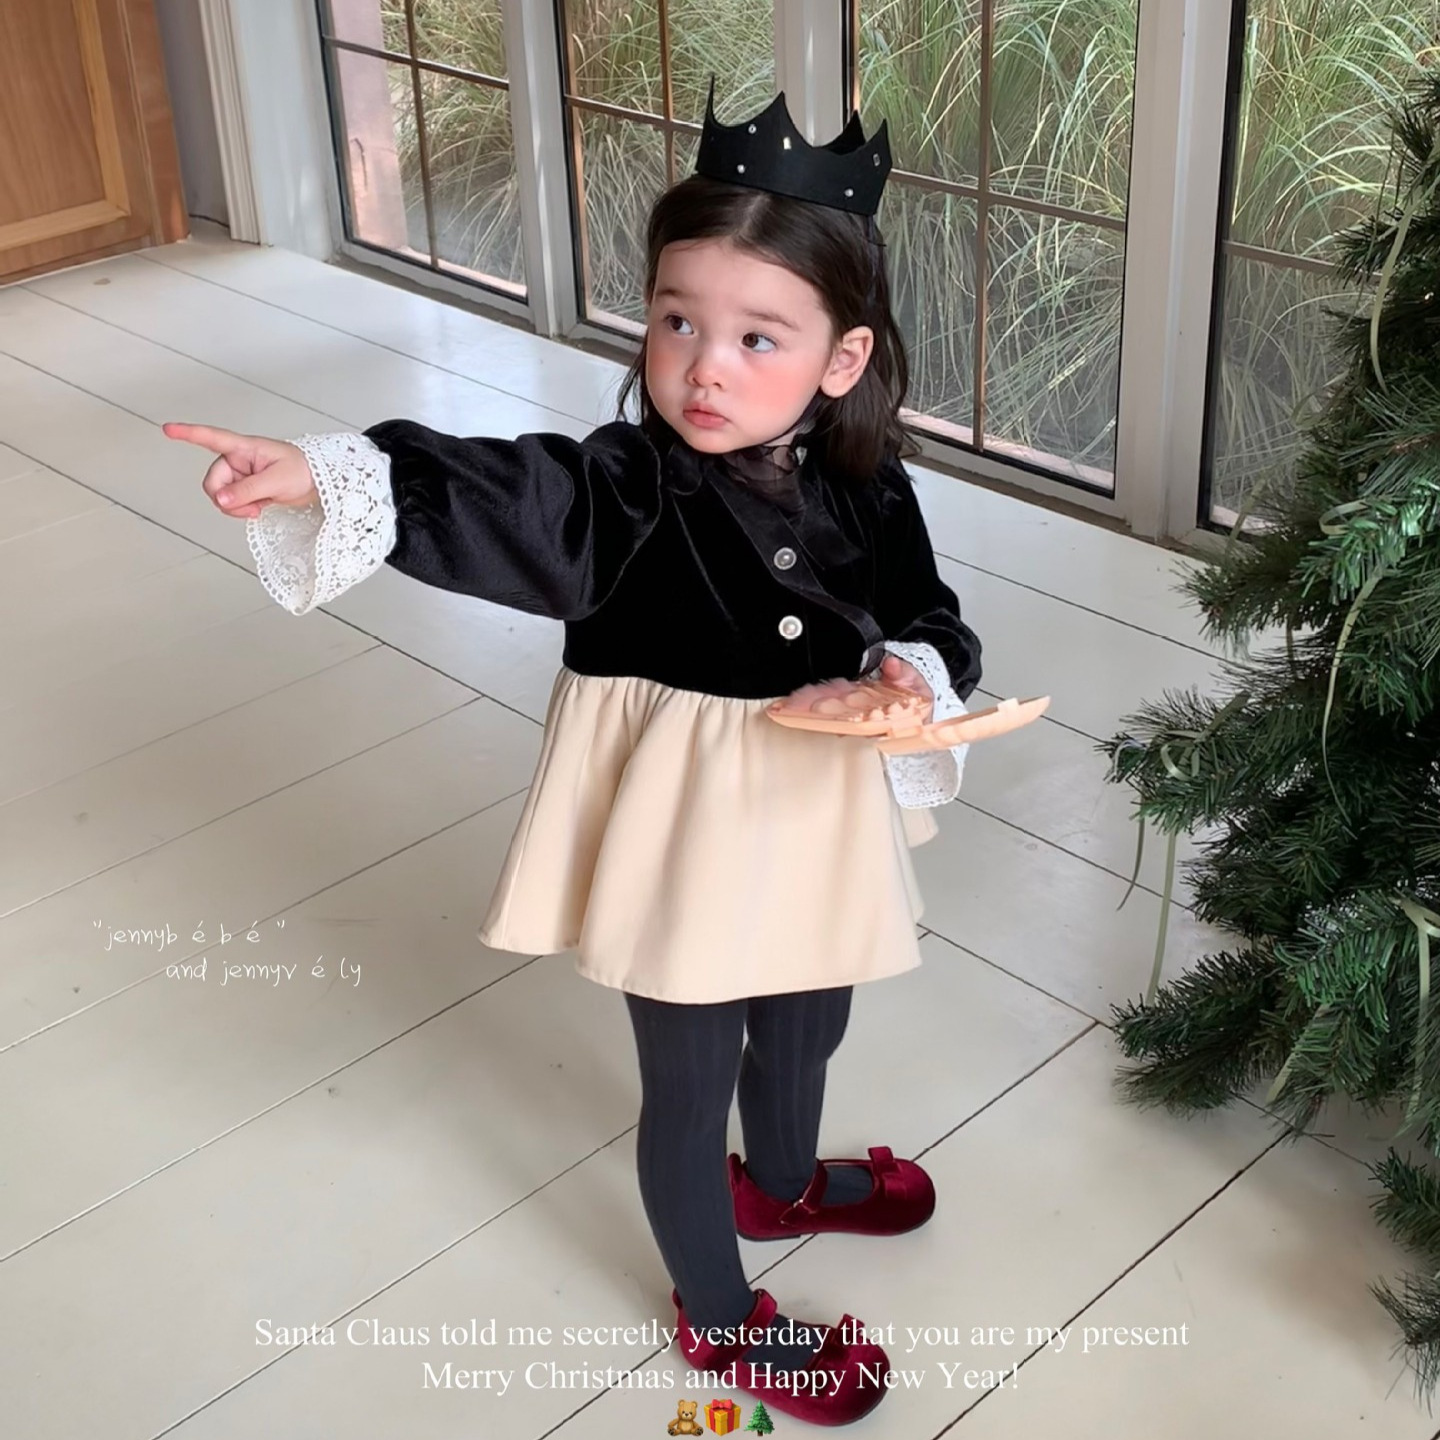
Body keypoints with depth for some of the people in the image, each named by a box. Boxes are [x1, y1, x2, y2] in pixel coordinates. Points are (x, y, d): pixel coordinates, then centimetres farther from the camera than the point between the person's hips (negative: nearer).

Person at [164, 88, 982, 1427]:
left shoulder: (868, 494, -10)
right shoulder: (622, 490, -22)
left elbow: (933, 624, 2)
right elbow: (473, 495, -36)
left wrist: (915, 678, -21)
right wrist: (322, 477, -53)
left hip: (819, 817, 5)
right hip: (682, 832, -4)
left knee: (804, 1026, 30)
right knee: (689, 1083, 15)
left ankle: (781, 1183, 64)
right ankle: (718, 1314, 42)